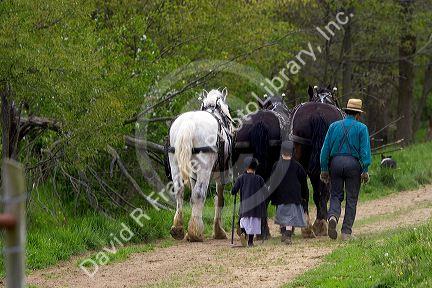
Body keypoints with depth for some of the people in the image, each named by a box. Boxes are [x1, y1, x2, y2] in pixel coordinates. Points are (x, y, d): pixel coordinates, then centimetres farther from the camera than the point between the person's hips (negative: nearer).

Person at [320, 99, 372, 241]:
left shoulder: (334, 126, 8)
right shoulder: (361, 128, 1)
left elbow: (325, 149, 6)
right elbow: (365, 151, -7)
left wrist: (324, 169, 10)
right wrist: (365, 170, -6)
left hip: (335, 162, 2)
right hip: (353, 164, -2)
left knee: (336, 195, 10)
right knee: (351, 199, 7)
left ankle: (333, 217, -20)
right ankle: (346, 232, 5)